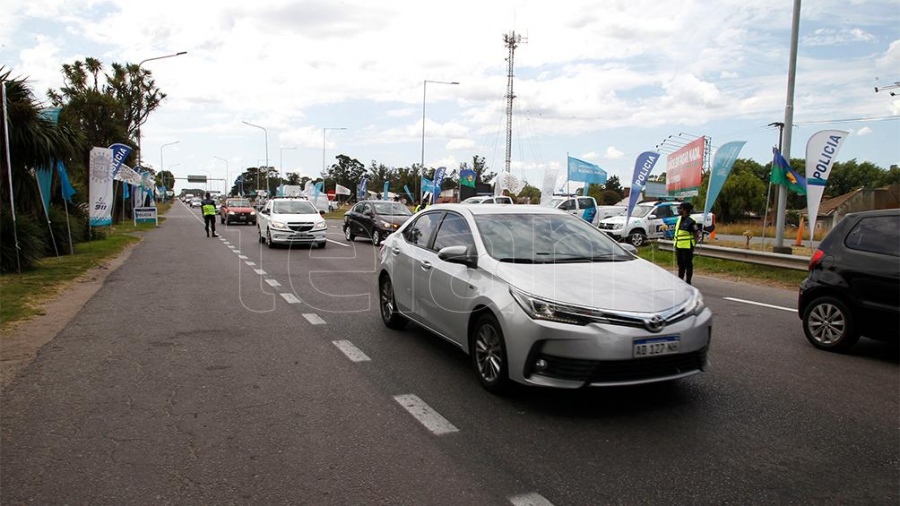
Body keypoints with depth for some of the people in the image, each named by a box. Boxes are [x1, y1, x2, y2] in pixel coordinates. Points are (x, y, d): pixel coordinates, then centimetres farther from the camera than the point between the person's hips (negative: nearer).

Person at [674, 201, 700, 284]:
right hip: (679, 247, 8)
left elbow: (697, 234, -10)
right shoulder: (679, 220, 12)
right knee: (680, 265, 17)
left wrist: (693, 244, -9)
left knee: (688, 265, 0)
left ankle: (688, 282, 7)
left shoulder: (690, 221, -14)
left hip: (687, 247, -8)